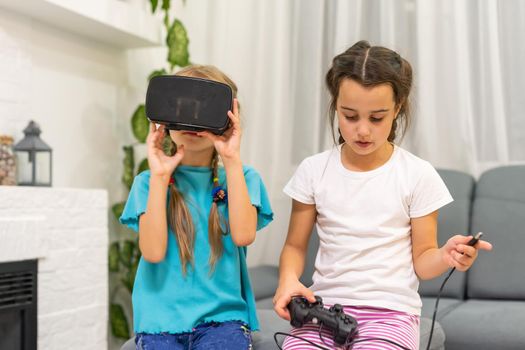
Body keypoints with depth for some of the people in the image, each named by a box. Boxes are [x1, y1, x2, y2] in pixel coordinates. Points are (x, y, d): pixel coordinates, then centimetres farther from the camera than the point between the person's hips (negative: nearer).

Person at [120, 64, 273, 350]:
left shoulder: (241, 177, 5)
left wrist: (232, 160, -13)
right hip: (161, 318, 1)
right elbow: (153, 251, -9)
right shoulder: (149, 181, 5)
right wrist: (159, 177, -13)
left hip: (222, 314, 0)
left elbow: (243, 235, -14)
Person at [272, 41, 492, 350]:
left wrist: (445, 256, -19)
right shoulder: (314, 170, 4)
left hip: (389, 310, -1)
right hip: (323, 306, 2)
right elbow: (295, 246, 10)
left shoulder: (418, 174, -1)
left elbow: (421, 260, 3)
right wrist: (289, 279, -10)